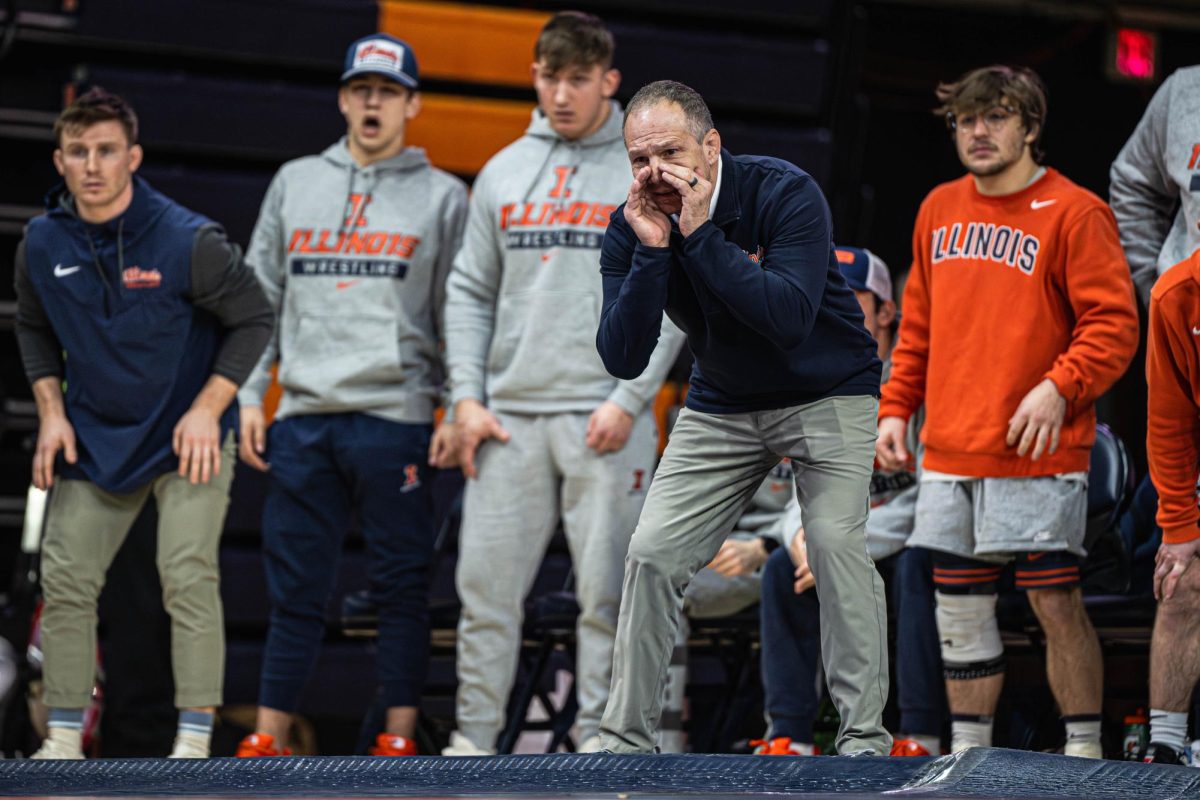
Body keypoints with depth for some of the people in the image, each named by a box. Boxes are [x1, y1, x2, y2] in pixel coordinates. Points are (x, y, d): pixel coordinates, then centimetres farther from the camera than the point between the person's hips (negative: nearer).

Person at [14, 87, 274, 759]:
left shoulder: (189, 240, -19)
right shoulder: (42, 243, -5)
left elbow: (253, 319, -8)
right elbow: (34, 328, 13)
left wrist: (208, 409, -14)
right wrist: (52, 412, 1)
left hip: (187, 440, -4)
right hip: (93, 442, 4)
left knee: (189, 578, -13)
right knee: (66, 579, 1)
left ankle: (195, 743, -9)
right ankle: (64, 741, 11)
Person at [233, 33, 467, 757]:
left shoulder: (442, 195, 7)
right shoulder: (296, 183, 15)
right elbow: (260, 297, 15)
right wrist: (249, 396, 7)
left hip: (394, 417, -3)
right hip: (302, 418, 3)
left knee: (402, 583, -1)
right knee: (295, 585, 4)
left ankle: (400, 738, 5)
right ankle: (269, 740, 7)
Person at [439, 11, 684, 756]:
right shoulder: (503, 173, 13)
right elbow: (470, 293, 15)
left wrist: (628, 401, -11)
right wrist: (467, 397, 3)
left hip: (604, 417, -3)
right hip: (509, 417, 3)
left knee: (606, 590, -2)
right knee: (486, 584, 1)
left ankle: (598, 738, 4)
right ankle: (474, 738, 8)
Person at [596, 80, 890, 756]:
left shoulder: (784, 193, -24)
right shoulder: (630, 228, -12)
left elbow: (790, 318, -36)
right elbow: (623, 359, -18)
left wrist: (700, 235, -37)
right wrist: (651, 250, -29)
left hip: (828, 395, -4)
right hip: (722, 407, 4)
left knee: (836, 541, -22)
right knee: (653, 554, -6)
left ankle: (865, 736, -13)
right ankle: (625, 739, 4)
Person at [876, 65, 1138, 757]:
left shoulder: (1074, 213, -6)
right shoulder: (940, 210, 15)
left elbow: (1114, 324, -11)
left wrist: (1058, 388, -23)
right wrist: (895, 407, 14)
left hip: (1037, 456, -6)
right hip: (949, 454, 6)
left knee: (1057, 603, -5)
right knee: (960, 609, 9)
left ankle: (1086, 756, 4)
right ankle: (968, 757, 18)